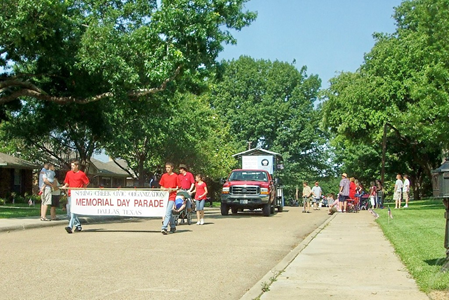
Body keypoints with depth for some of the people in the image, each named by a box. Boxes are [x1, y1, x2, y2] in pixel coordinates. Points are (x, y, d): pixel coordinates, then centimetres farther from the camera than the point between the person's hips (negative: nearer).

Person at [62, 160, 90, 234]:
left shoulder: (81, 174, -3)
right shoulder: (68, 173, 11)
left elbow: (87, 183, 5)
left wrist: (80, 189, -1)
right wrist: (64, 186, 1)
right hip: (70, 194, 6)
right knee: (70, 210, 10)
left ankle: (70, 227, -24)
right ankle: (78, 225, 25)